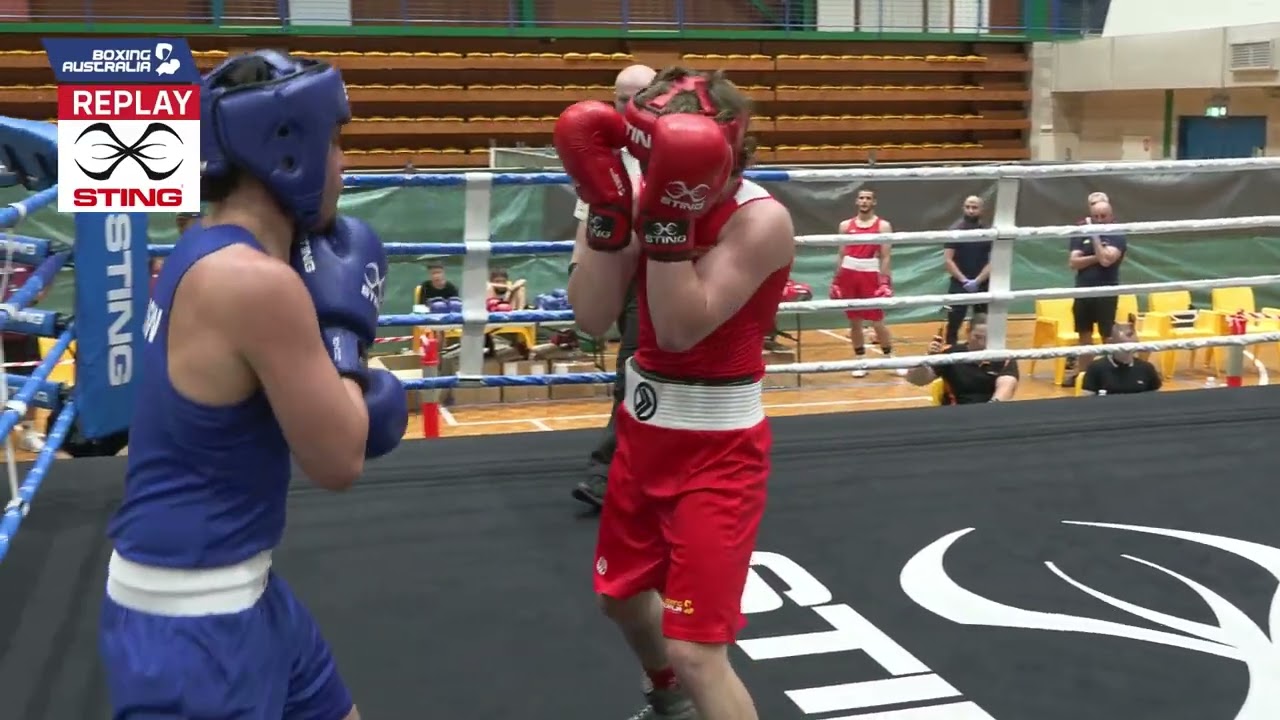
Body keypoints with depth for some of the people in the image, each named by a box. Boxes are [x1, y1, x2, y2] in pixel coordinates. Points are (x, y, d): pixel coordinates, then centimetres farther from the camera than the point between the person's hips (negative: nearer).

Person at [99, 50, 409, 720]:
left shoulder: (207, 254, 5)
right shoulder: (256, 281, -25)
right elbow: (338, 464, -17)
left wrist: (358, 397, 2)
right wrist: (342, 324, -7)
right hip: (189, 618, -9)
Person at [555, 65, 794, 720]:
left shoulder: (761, 220, -20)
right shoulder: (655, 193, -2)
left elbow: (682, 329, -26)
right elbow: (592, 316, -8)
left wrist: (669, 218, -31)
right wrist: (606, 206, -17)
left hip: (717, 448, -8)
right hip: (644, 428, 8)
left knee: (696, 650, -12)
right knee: (622, 593, 27)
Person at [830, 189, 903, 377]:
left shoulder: (883, 226, 0)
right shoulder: (846, 225, 9)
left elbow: (885, 257, -4)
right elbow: (842, 255, 12)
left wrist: (884, 282, -12)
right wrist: (836, 281, 7)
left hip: (870, 274, -3)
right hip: (849, 274, 3)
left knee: (877, 321, -1)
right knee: (854, 321, 7)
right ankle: (861, 361, 15)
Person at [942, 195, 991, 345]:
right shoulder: (955, 230, -3)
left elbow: (993, 261, -3)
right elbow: (947, 260, -8)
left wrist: (977, 281, -15)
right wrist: (964, 280, -18)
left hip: (983, 285, 2)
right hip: (959, 284, -2)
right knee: (953, 323, -8)